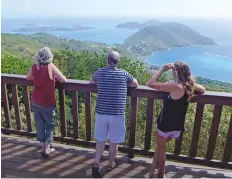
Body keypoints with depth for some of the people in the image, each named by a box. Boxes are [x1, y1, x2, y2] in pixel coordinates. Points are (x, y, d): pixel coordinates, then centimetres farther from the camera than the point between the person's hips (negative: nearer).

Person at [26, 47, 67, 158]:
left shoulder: (34, 67, -3)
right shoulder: (51, 67, -18)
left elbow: (27, 78, 16)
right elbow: (63, 80, -14)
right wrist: (54, 77, 4)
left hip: (35, 101, 5)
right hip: (47, 103, -5)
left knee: (39, 125, 16)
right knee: (50, 125, 14)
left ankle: (43, 147, 28)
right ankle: (47, 149, 19)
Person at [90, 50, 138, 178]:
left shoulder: (100, 72, 1)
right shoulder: (123, 74, -4)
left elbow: (91, 81, 22)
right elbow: (135, 84, 11)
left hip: (101, 112, 2)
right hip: (117, 114, -2)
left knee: (100, 139, 18)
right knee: (114, 141, 15)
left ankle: (96, 163, 11)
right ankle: (110, 164, 30)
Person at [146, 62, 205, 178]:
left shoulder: (176, 86, -25)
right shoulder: (190, 85, -3)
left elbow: (150, 84, -27)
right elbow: (202, 89, 22)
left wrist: (162, 69, -19)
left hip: (166, 125, -6)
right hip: (177, 127, 7)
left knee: (161, 149, 16)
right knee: (161, 146, 27)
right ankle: (155, 167, 39)